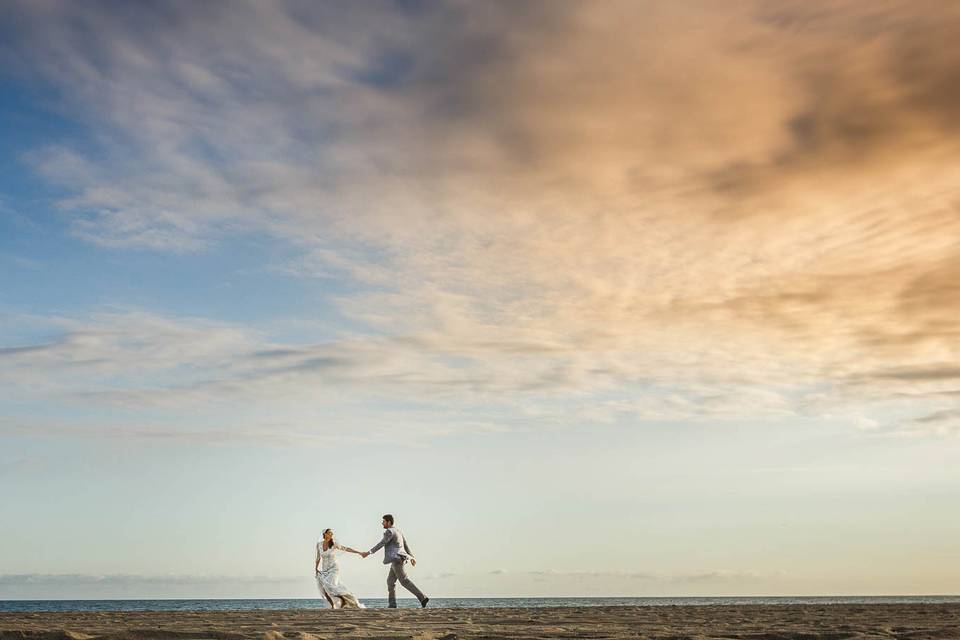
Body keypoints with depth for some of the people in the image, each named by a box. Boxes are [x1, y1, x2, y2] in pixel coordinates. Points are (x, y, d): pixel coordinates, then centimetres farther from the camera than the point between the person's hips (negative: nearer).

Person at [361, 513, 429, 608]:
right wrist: (412, 557, 29)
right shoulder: (397, 531, 20)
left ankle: (423, 598, -16)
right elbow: (406, 544, 24)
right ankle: (392, 605, 9)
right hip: (398, 560, 10)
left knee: (404, 581, -10)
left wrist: (369, 552, -18)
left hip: (396, 559, -10)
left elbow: (381, 544, -17)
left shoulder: (390, 531, -10)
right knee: (390, 581, 11)